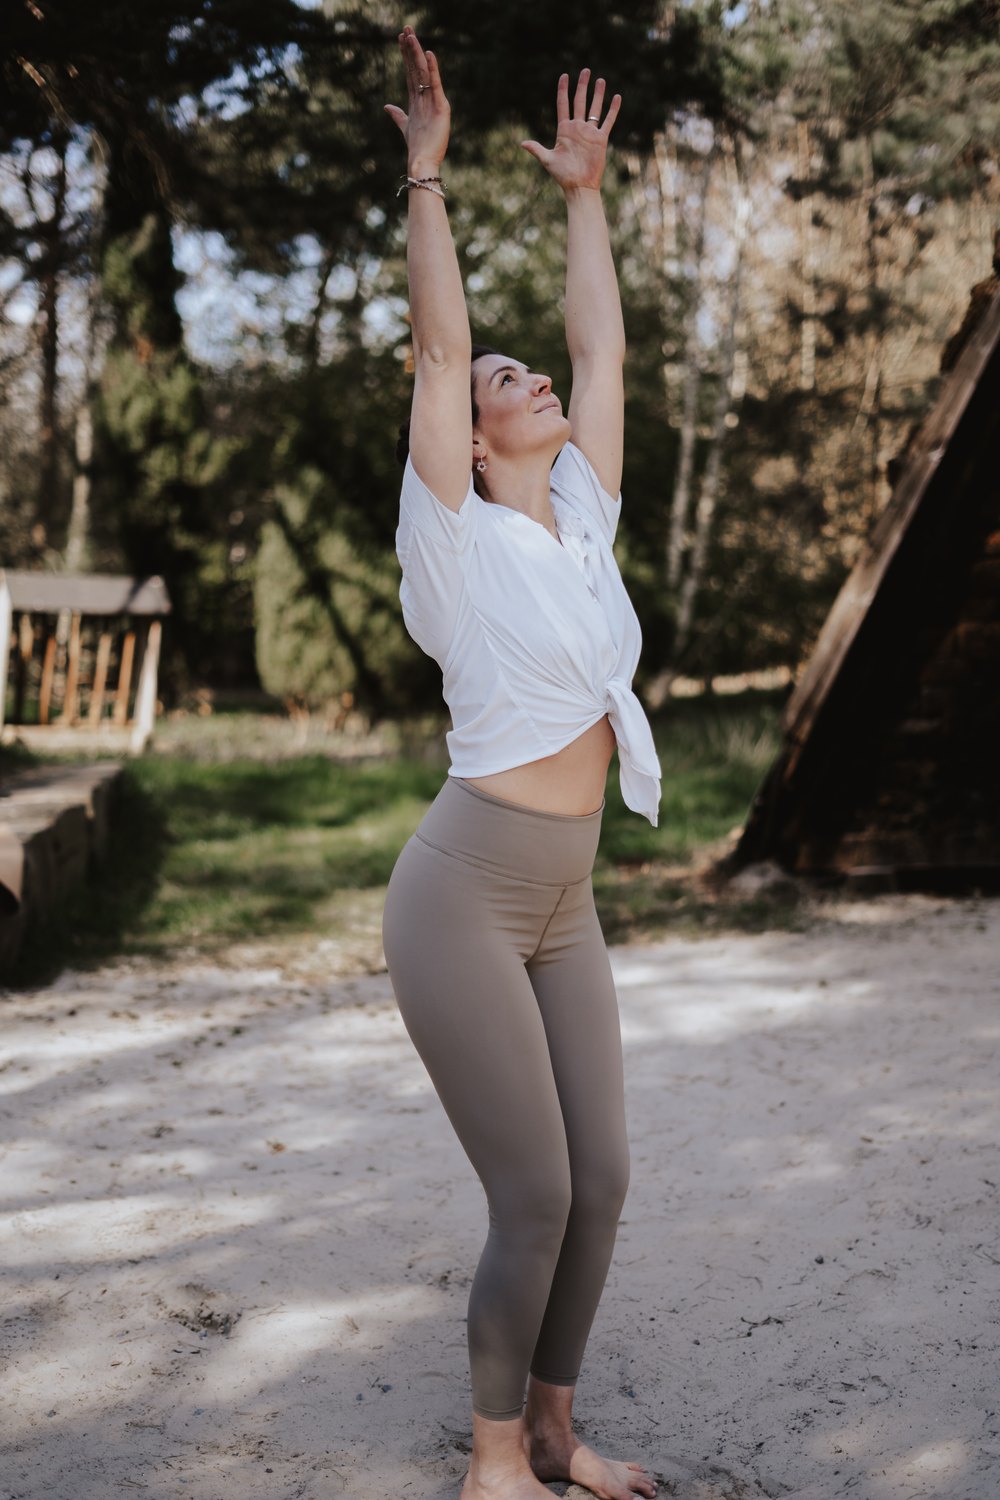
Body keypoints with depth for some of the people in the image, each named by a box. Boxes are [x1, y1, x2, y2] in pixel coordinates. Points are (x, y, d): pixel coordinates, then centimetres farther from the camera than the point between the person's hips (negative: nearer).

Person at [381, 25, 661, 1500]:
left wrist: (585, 195, 21)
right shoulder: (461, 534, -6)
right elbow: (439, 342, -11)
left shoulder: (584, 519, 10)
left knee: (600, 1182, 7)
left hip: (565, 907, 7)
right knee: (535, 1199, -3)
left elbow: (603, 347, 15)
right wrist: (427, 170, -7)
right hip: (465, 897, -7)